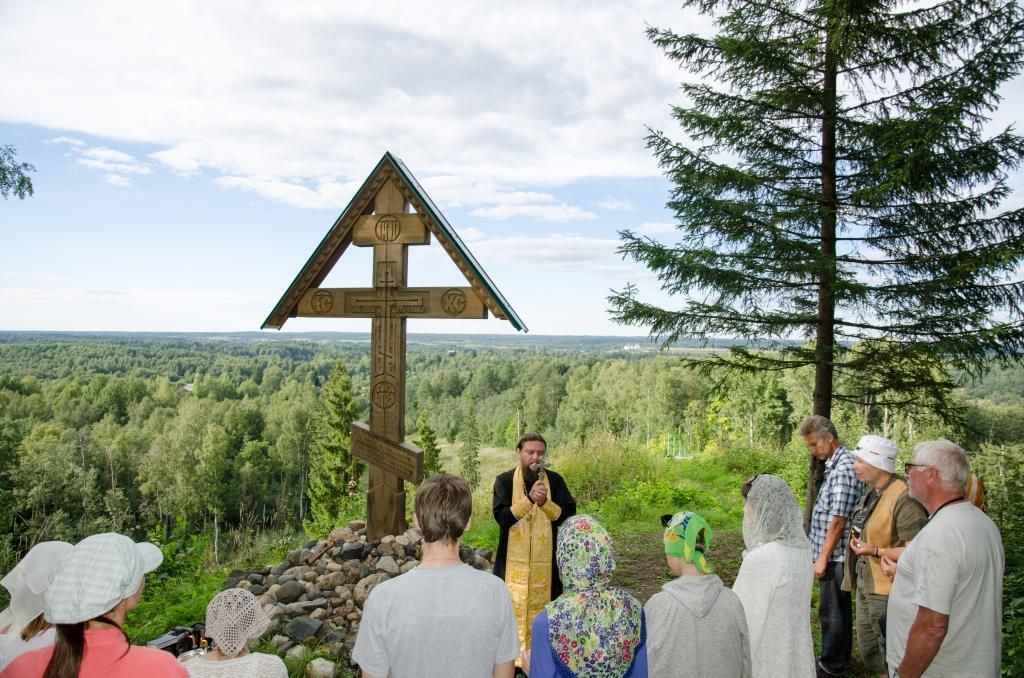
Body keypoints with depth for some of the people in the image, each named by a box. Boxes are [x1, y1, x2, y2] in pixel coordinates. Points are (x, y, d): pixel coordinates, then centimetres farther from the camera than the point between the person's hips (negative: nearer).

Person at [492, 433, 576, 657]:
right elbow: (501, 516, -15)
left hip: (545, 561, 2)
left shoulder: (555, 480, 2)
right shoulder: (504, 481, -3)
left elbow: (569, 516, -4)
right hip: (514, 560, -1)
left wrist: (545, 502, -20)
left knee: (542, 610, 9)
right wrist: (529, 498, -26)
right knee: (514, 611, 1)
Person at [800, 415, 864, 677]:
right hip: (834, 554, 9)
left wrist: (823, 557, -18)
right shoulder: (836, 464, 9)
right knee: (838, 608, 19)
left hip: (834, 556, -9)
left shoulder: (844, 468, -22)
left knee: (832, 611, 3)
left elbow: (838, 520, -23)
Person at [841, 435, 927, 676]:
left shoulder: (903, 499, -22)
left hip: (887, 590, -9)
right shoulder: (872, 492, 6)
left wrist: (876, 551, -28)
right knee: (868, 649, 20)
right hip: (865, 585, 9)